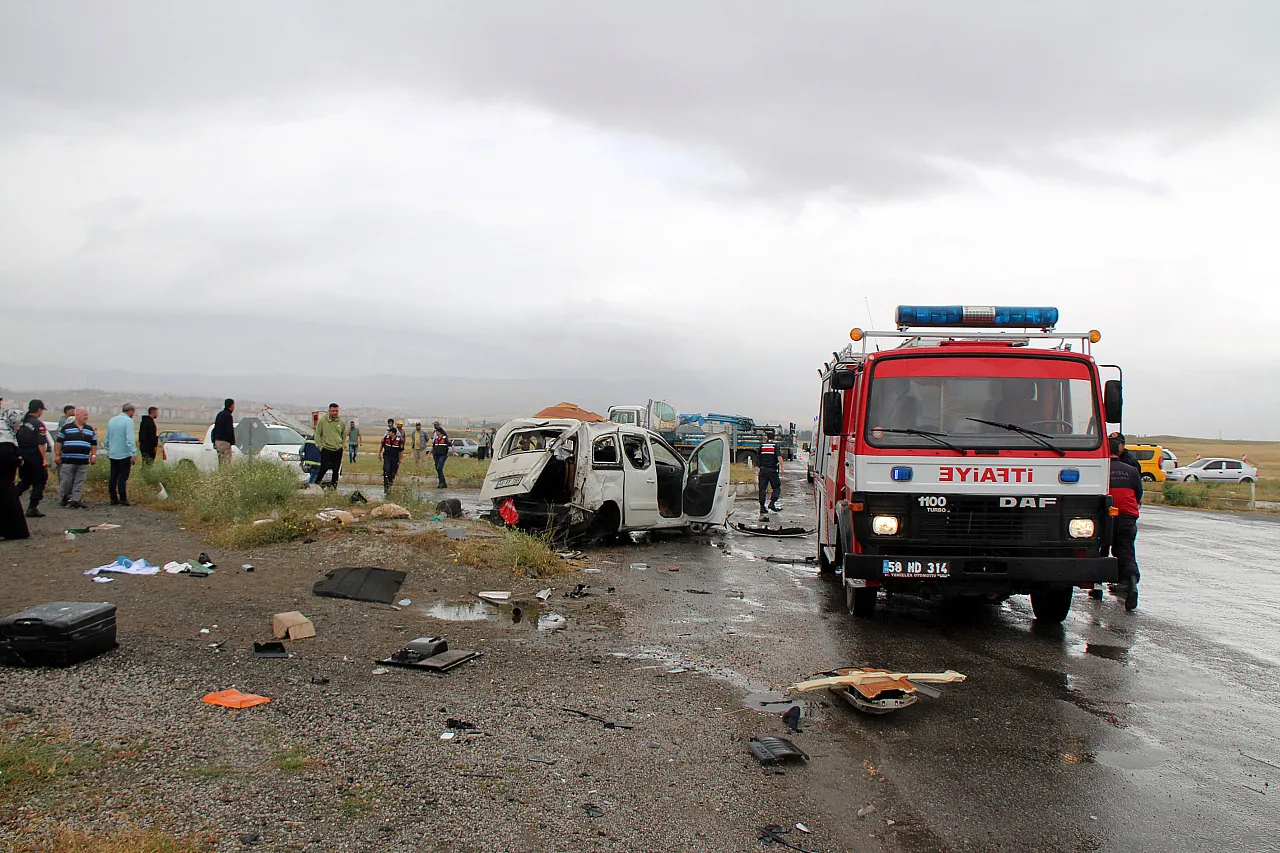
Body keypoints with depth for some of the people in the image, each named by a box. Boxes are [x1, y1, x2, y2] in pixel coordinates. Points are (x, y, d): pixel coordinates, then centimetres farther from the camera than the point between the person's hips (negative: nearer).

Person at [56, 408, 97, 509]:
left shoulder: (90, 429, 14)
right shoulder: (66, 427, 2)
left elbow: (94, 444, 19)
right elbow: (58, 442, 3)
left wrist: (93, 455, 9)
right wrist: (57, 455, -1)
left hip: (83, 461, 3)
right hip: (68, 460, -3)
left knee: (79, 482, 2)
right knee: (65, 482, 0)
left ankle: (76, 500, 5)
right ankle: (62, 500, 12)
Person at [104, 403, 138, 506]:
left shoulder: (111, 420, 13)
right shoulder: (128, 421, -10)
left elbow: (107, 439, 20)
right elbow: (130, 438, -19)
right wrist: (134, 453, -20)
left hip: (113, 454, 7)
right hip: (124, 454, -7)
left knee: (113, 477, 10)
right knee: (123, 478, -5)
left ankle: (113, 499, 12)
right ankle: (123, 499, -4)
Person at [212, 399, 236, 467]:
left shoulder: (220, 414, 16)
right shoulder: (228, 415, -12)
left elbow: (215, 429, 19)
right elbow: (230, 430, -16)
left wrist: (214, 441, 22)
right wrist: (232, 442, -11)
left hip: (217, 441, 9)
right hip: (225, 442, -9)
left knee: (220, 463, 13)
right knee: (226, 463, -10)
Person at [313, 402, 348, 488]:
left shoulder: (341, 422, 8)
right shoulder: (322, 420, -3)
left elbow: (344, 435, 20)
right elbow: (317, 434, 1)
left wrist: (343, 445, 8)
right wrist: (320, 446, -6)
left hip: (338, 449, 4)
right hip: (326, 449, -4)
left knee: (336, 469, 5)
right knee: (324, 467, -8)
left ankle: (333, 484, 16)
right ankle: (318, 480, 15)